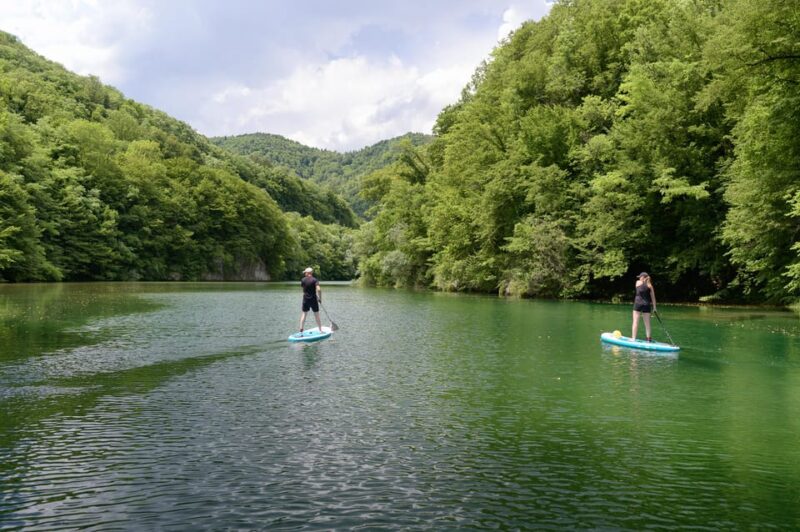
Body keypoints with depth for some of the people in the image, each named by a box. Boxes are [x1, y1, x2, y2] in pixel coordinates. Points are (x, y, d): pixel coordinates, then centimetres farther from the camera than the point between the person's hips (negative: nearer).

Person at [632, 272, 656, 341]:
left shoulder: (638, 282, 0)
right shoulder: (650, 285, 3)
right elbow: (653, 297, 4)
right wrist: (654, 307, 9)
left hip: (638, 303, -2)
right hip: (646, 304, 2)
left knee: (635, 322, -1)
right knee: (647, 323, 8)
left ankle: (633, 338, -4)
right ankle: (648, 338, 10)